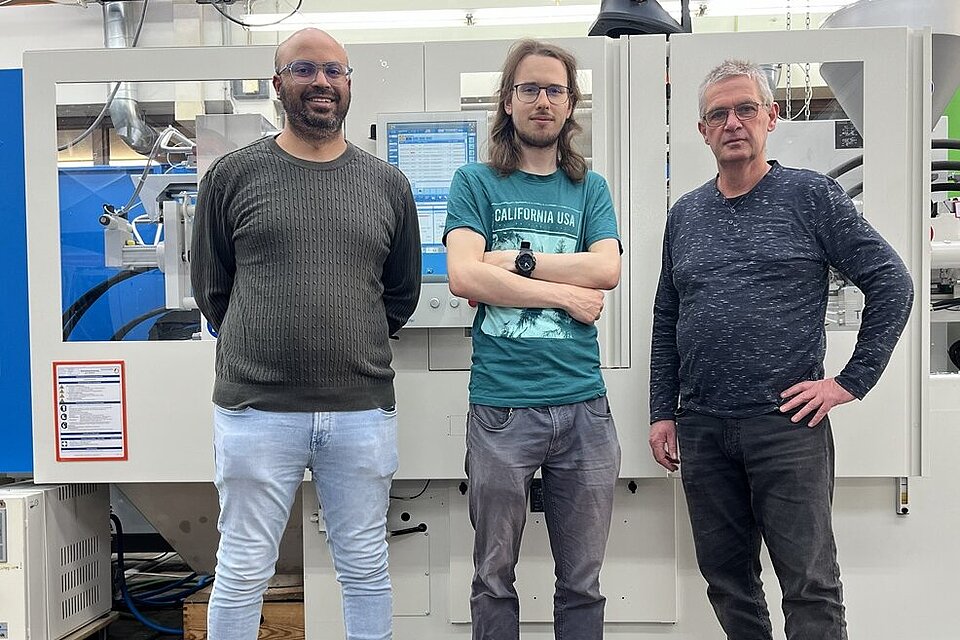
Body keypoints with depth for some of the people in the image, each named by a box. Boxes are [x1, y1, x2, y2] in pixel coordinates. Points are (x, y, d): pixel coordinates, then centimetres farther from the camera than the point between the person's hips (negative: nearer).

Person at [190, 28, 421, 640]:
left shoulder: (388, 185, 8)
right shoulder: (233, 175, 2)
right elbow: (211, 288, 9)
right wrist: (265, 347, 11)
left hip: (364, 411, 2)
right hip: (256, 409, -1)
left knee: (366, 569, 13)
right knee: (242, 572, 8)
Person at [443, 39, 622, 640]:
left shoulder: (591, 189, 13)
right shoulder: (476, 182, 6)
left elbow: (607, 269, -5)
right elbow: (463, 276, -10)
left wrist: (514, 261, -9)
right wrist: (565, 292, -8)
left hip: (584, 406, 2)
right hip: (501, 407, -2)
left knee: (582, 583, 12)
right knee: (494, 578, 11)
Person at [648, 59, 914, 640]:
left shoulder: (812, 196, -1)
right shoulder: (685, 214, 12)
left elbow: (893, 284, -2)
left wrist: (852, 380, -7)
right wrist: (663, 413, 10)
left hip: (788, 424, -4)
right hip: (701, 429, 5)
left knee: (811, 584, 1)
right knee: (726, 578, 13)